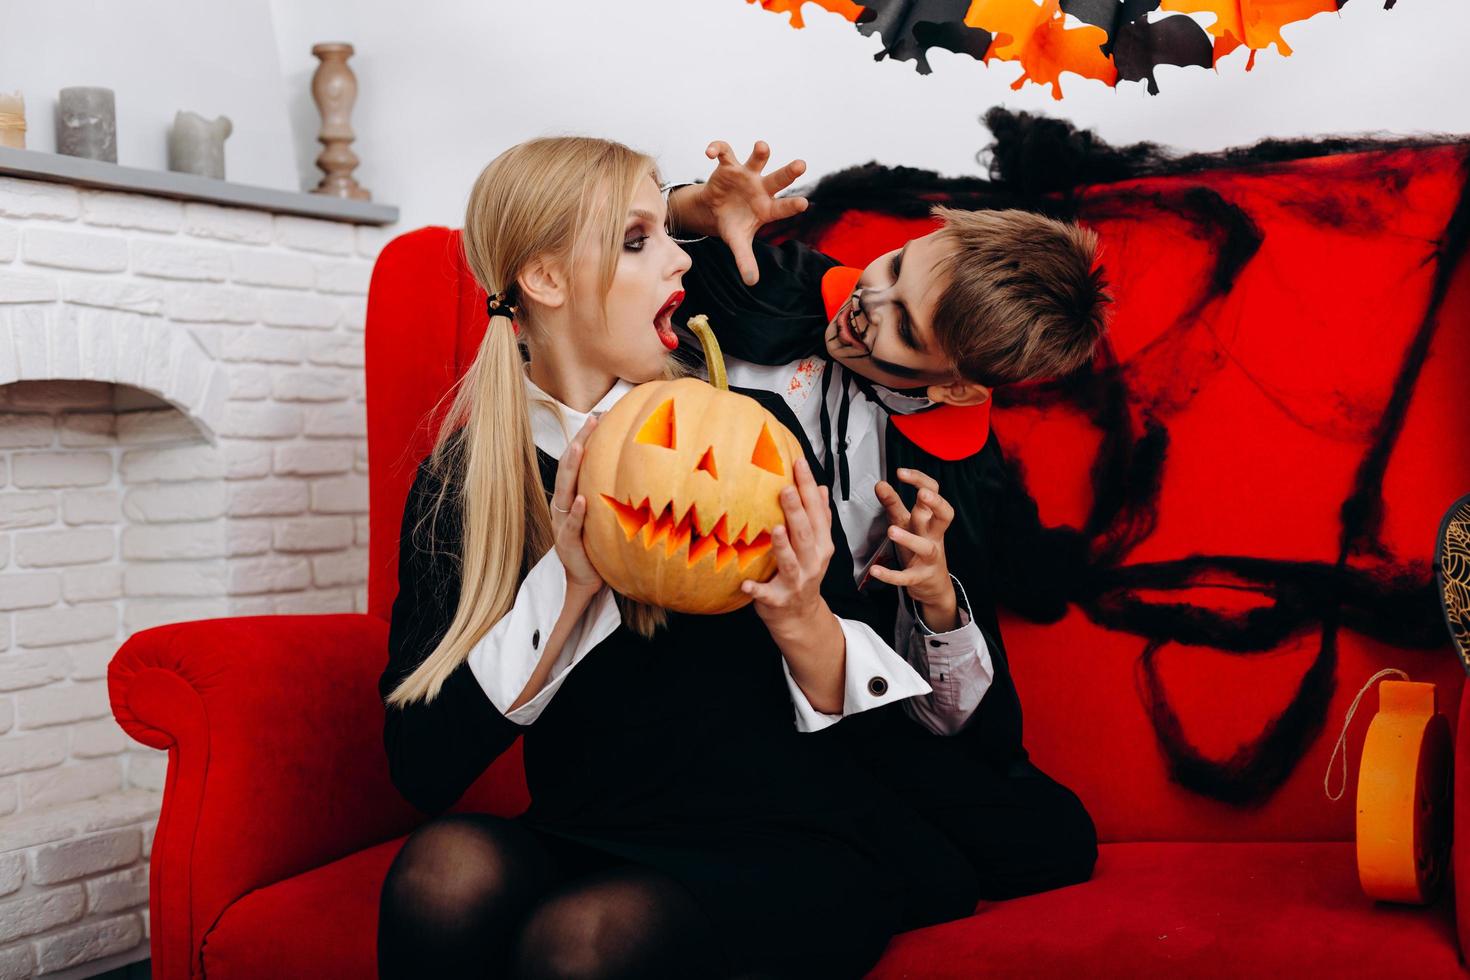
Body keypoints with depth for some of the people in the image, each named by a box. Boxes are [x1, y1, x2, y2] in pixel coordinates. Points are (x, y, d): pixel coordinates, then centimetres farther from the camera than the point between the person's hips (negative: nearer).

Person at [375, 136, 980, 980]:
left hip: (795, 847, -2)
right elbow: (423, 768, -8)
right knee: (445, 868, -30)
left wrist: (802, 620, -19)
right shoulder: (461, 476, 2)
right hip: (595, 841, 2)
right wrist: (567, 585, -17)